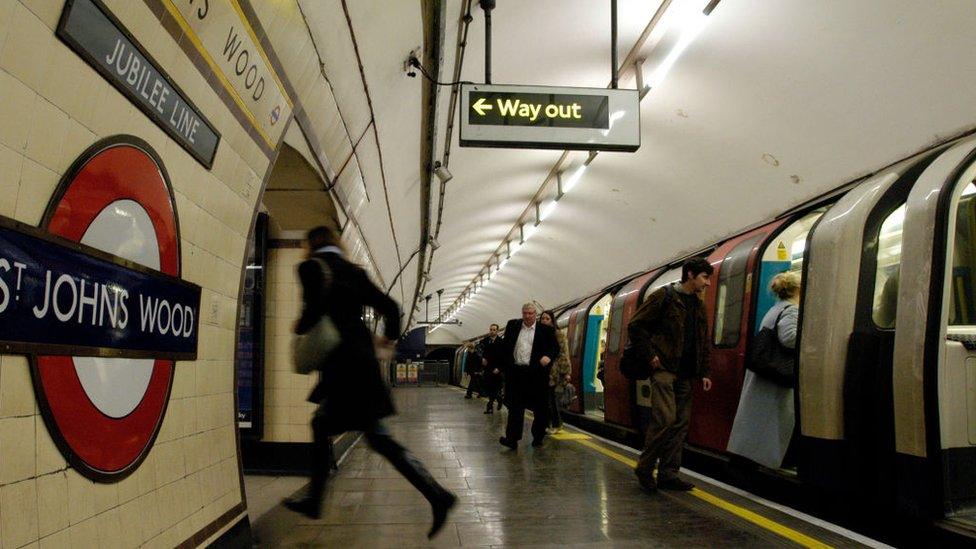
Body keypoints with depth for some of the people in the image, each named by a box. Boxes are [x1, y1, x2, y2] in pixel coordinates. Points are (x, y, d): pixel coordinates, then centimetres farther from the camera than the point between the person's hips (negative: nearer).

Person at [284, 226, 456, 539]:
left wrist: (300, 327, -1)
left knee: (378, 437, -7)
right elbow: (389, 306, 14)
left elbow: (316, 306, -21)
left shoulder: (312, 266, -3)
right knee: (321, 425, 17)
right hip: (360, 360, 8)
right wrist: (389, 336, 32)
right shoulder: (353, 271, 16)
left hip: (342, 365, -8)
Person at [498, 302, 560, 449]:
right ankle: (512, 438, -1)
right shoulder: (512, 325, 9)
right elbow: (504, 346, 12)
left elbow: (555, 348, 5)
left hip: (536, 373, -1)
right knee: (515, 406, -1)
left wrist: (549, 357, -16)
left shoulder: (546, 330, 2)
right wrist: (505, 367, 4)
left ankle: (538, 437, 22)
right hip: (516, 372, 1)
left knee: (540, 408, 7)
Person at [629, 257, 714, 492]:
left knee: (680, 423, 4)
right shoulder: (663, 296, -4)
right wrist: (650, 355, -10)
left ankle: (668, 474, 11)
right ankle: (645, 468, 0)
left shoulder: (699, 306, 18)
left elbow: (703, 343, 21)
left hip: (684, 374, 7)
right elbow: (635, 326, -5)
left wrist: (704, 372, 13)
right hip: (663, 368, -7)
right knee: (666, 418, -15)